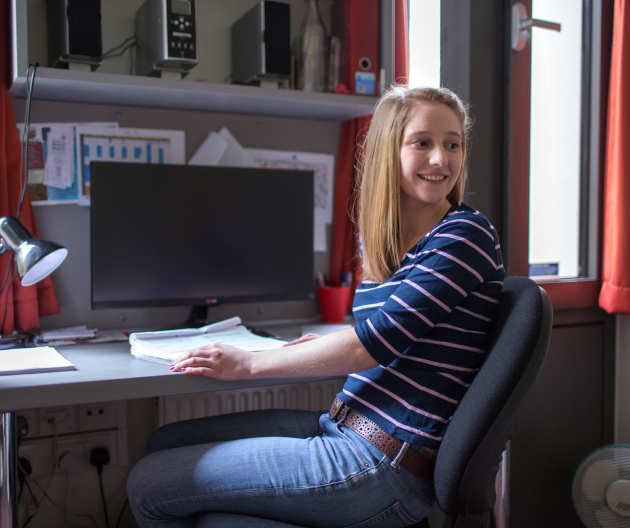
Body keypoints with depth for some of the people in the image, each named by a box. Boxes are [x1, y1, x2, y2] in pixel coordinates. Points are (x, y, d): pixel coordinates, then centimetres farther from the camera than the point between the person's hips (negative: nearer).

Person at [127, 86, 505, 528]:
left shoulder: (466, 235, -13)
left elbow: (376, 342, -18)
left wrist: (249, 364, -13)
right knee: (165, 442, 11)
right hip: (340, 425, 8)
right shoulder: (387, 243, 13)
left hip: (386, 464, -8)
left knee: (150, 484, -4)